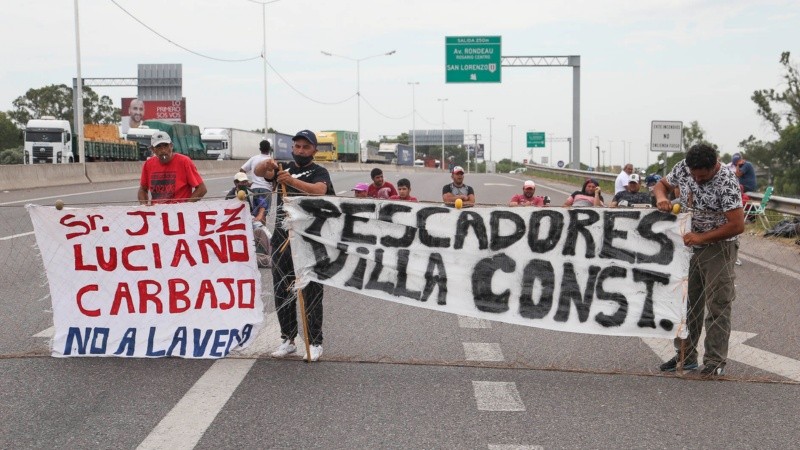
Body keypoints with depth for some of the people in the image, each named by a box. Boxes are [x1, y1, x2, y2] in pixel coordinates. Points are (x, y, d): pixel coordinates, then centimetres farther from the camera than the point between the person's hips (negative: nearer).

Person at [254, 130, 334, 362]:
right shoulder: (284, 169, 15)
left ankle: (314, 342, 5)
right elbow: (259, 172, -4)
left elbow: (319, 190, -21)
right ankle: (288, 339, 19)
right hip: (282, 237, 5)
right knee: (281, 292, 9)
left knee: (311, 293, -2)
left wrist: (292, 181, -37)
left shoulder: (319, 172, 2)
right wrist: (266, 164, -28)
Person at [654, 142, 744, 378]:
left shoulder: (726, 182, -25)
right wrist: (661, 197, -13)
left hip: (718, 248, -6)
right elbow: (661, 184, 10)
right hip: (690, 245, 6)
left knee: (717, 306, -1)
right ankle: (685, 356, 22)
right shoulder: (683, 168, -7)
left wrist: (701, 237, -25)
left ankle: (715, 362, 8)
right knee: (686, 302, 12)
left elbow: (737, 225, -25)